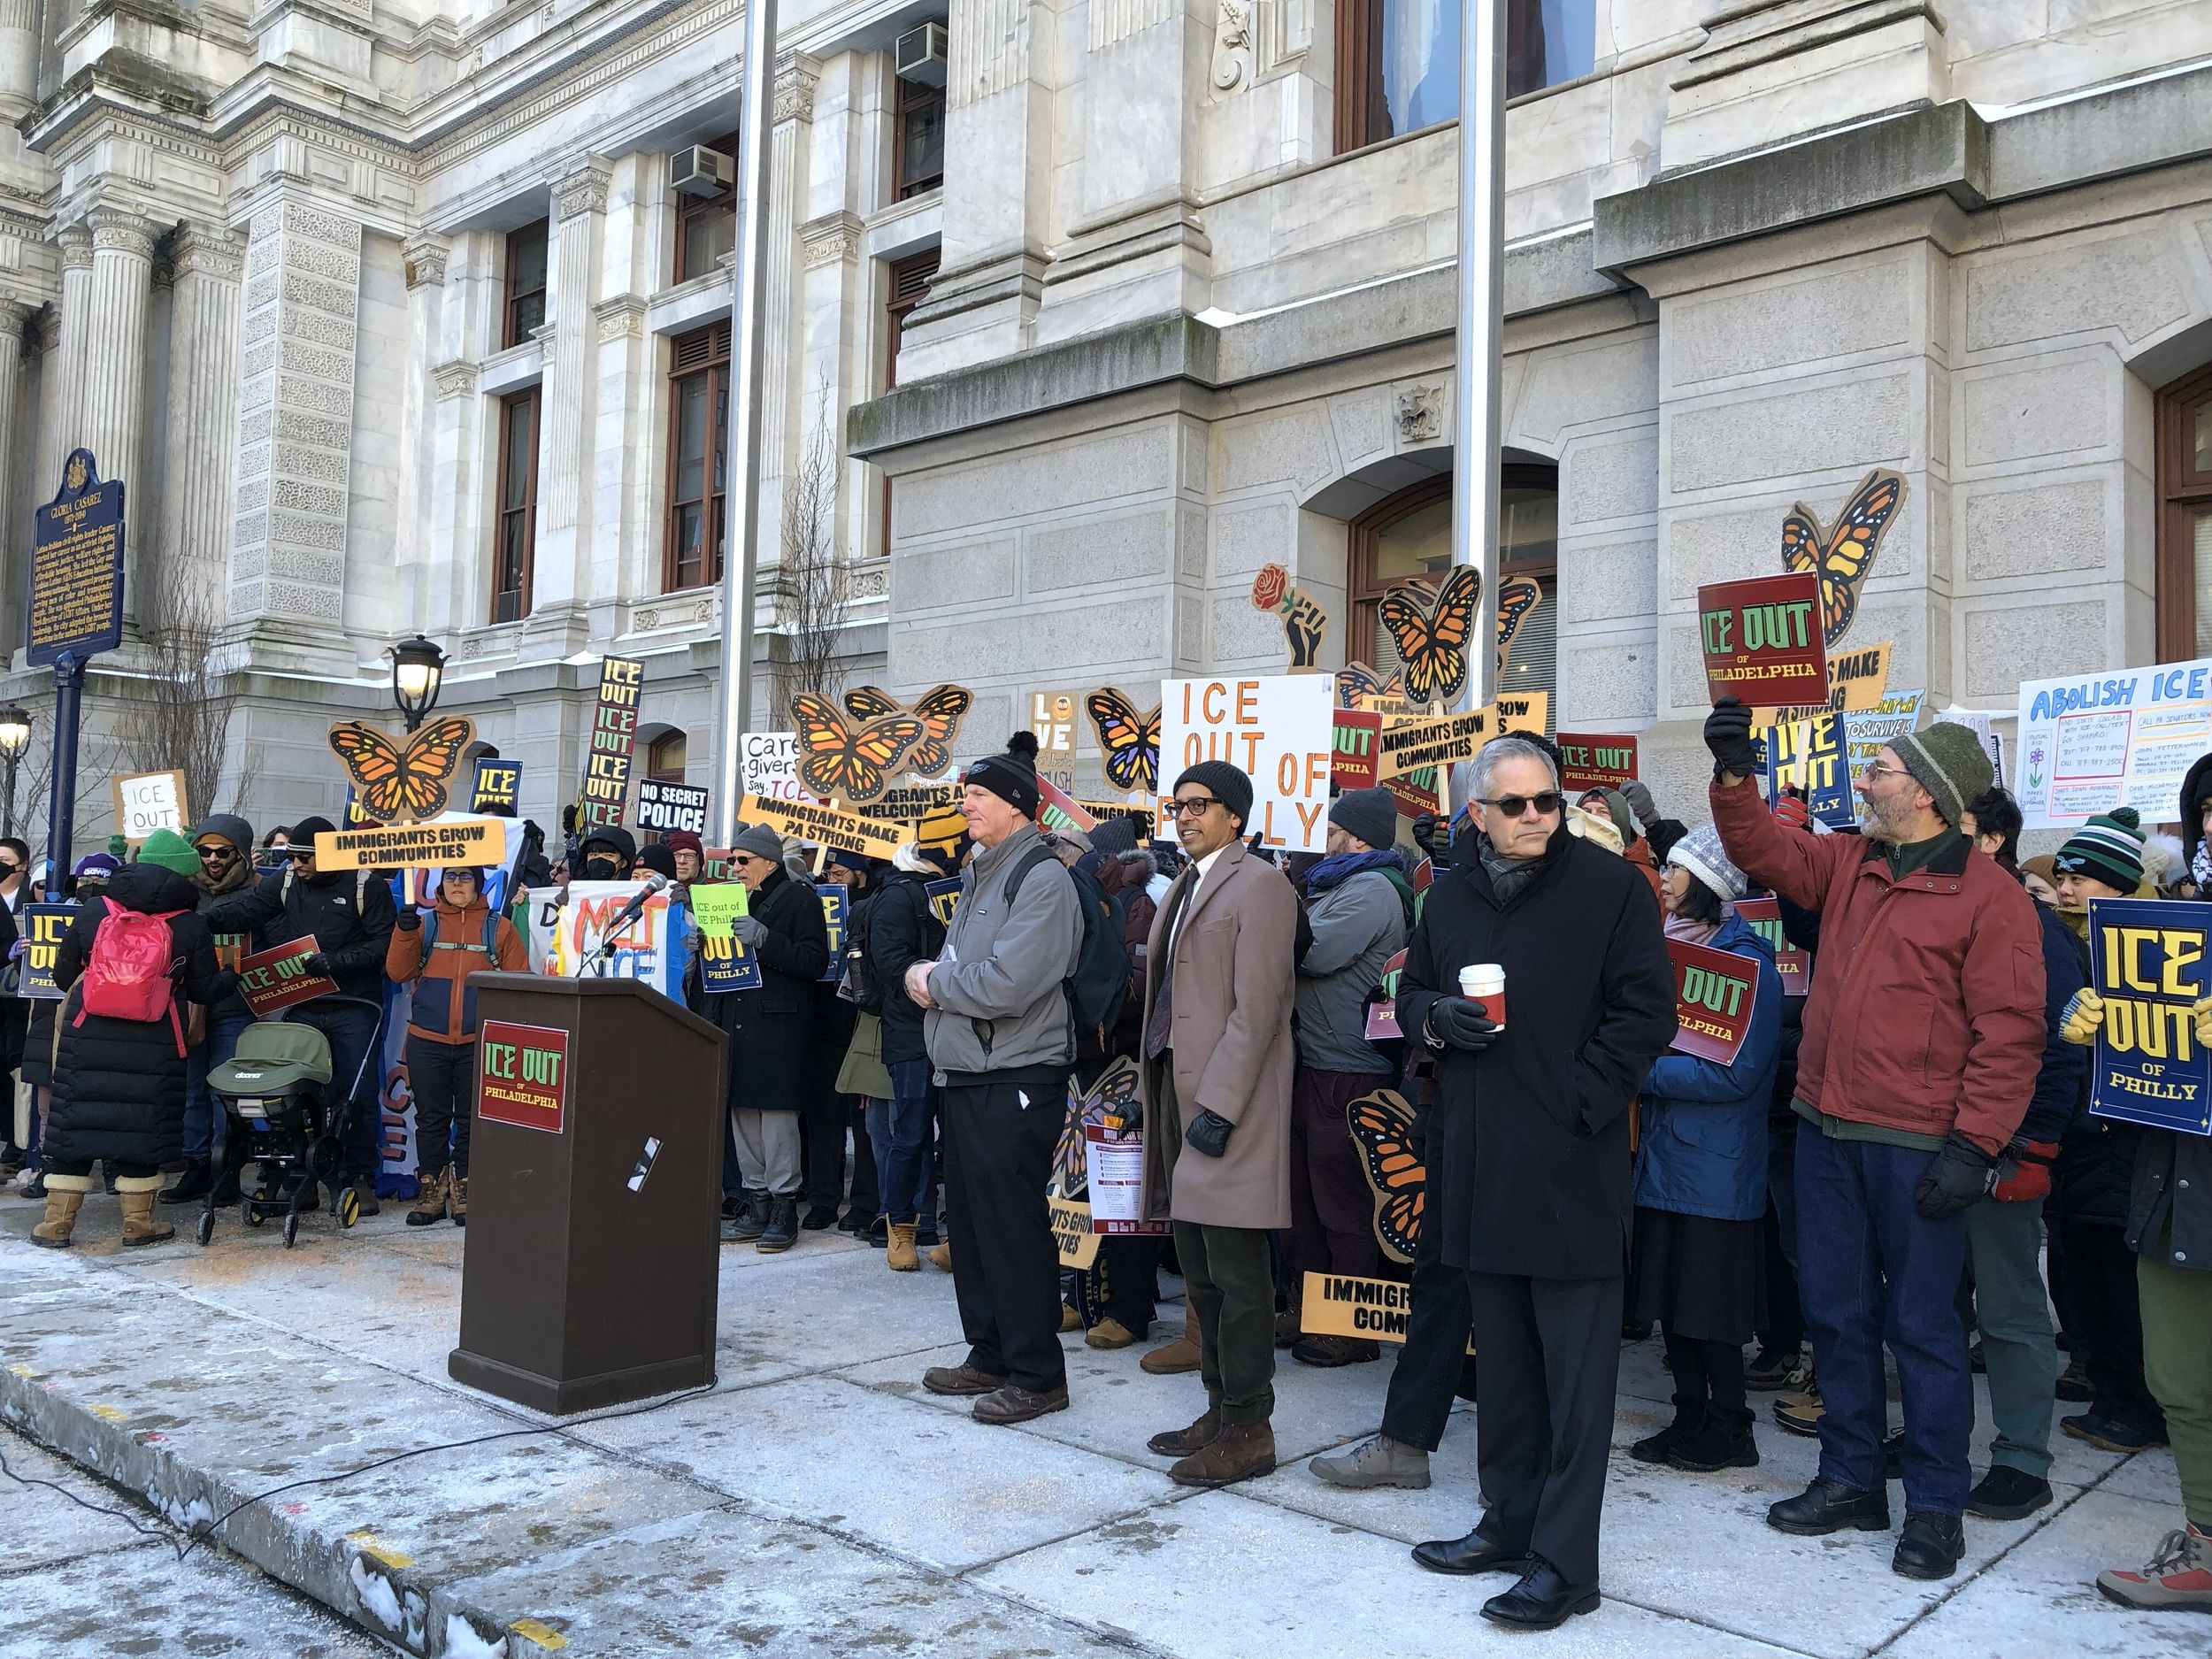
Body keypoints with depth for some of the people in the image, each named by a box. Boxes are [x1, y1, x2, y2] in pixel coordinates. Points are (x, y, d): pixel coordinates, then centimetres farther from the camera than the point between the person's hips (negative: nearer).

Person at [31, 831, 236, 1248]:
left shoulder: (93, 910, 6)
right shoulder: (191, 925, 0)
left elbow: (63, 975, 10)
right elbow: (204, 990, 4)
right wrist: (233, 974, 24)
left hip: (87, 1036, 2)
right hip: (153, 1043, -2)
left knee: (75, 1121, 9)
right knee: (142, 1127, 6)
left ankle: (57, 1223, 14)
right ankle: (138, 1223, 12)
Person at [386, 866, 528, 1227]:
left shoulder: (499, 928, 4)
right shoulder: (425, 923, 8)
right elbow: (398, 973, 0)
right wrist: (405, 932, -14)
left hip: (478, 1043, -1)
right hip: (428, 1041, 1)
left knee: (472, 1120, 6)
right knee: (431, 1119, 8)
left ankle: (465, 1192, 16)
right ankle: (431, 1191, 17)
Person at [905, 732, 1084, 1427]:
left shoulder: (1042, 880, -13)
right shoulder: (979, 875, 16)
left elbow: (1007, 983, -24)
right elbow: (956, 966, 18)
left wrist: (935, 984, -9)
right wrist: (926, 976, -4)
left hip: (1016, 1082, -9)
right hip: (965, 1077, 9)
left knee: (1013, 1228, -3)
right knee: (970, 1221, 15)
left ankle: (1037, 1375, 7)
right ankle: (989, 1356, 27)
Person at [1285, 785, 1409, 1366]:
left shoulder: (1372, 889, -13)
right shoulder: (1342, 883, 18)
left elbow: (1313, 953, -21)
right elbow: (1309, 950, 17)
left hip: (1348, 1072, -10)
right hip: (1314, 1063, 10)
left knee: (1343, 1202, -2)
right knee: (1306, 1192, 15)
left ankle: (1355, 1329, 9)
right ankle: (1306, 1308, 26)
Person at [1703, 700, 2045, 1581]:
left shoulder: (1990, 896, -9)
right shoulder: (1847, 863, 10)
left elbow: (2009, 1033, -13)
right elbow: (1763, 848, 11)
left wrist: (1974, 1147, -17)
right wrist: (1734, 772, -4)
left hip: (1918, 1145, -6)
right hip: (1827, 1131, 6)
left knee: (1921, 1325, 4)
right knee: (1836, 1311, 14)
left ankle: (1935, 1507, 18)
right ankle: (1851, 1480, 28)